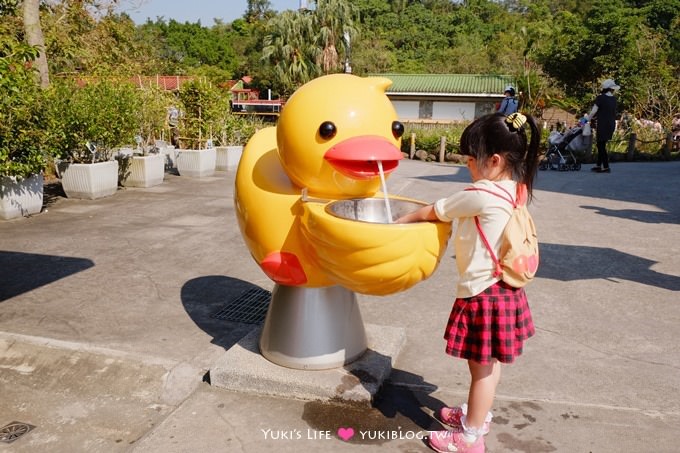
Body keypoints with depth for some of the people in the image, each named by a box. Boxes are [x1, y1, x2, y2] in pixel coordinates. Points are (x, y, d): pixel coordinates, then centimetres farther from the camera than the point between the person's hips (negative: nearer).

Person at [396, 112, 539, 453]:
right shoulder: (516, 191, 2)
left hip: (482, 293, -8)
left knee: (482, 368, 7)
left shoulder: (480, 195, -23)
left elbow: (430, 212, -9)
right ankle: (478, 414, 43)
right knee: (488, 364, 23)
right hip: (503, 288, 8)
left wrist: (400, 221, 6)